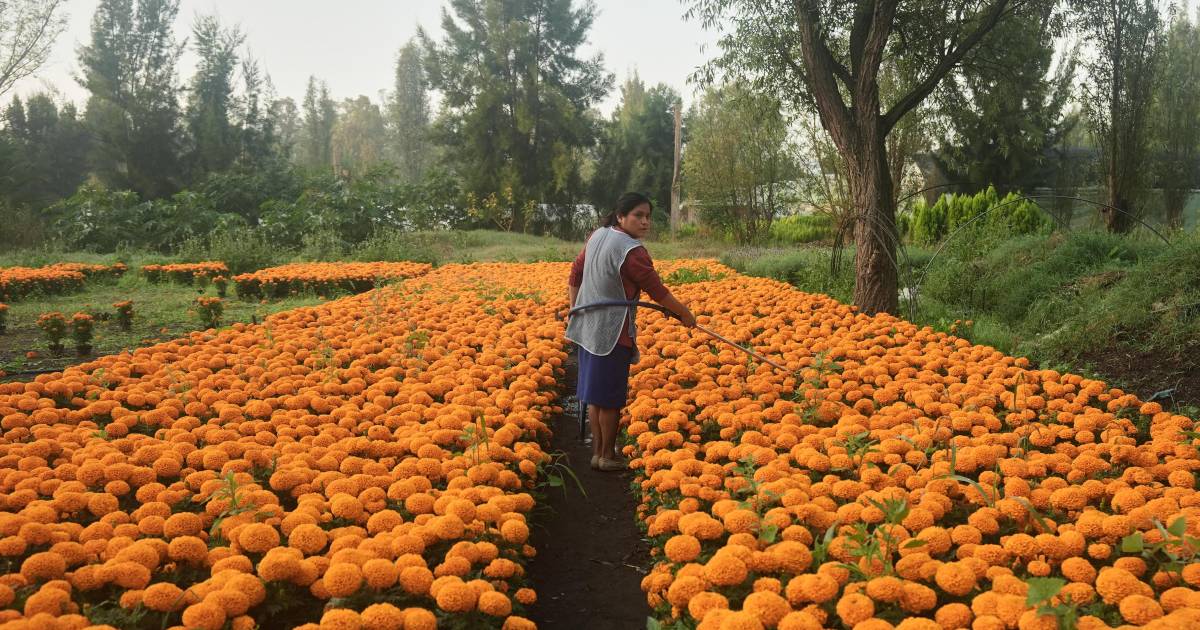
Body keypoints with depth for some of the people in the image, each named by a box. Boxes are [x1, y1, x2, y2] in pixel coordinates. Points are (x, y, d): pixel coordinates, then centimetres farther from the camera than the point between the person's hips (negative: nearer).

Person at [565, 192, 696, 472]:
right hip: (612, 332, -9)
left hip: (587, 326, 9)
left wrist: (574, 309, 20)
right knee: (610, 397, 3)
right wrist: (684, 313, -1)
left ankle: (597, 451, 23)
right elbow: (656, 290, -14)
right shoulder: (632, 251, -20)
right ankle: (608, 457, 13)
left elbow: (575, 274, 12)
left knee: (595, 394, 15)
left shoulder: (597, 236, 5)